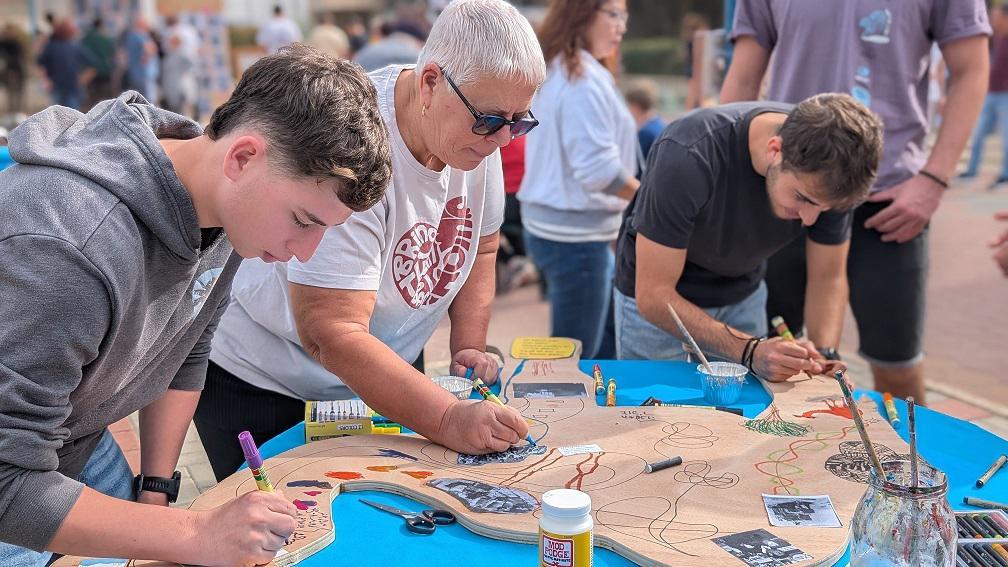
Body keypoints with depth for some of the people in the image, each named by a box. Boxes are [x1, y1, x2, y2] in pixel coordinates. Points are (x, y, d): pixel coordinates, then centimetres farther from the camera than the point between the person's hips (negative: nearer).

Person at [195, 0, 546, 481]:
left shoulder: (480, 129, -9)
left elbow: (481, 245, 8)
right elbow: (330, 333, -36)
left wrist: (469, 347, -4)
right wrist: (449, 420, -41)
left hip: (376, 373, 7)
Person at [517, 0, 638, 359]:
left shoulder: (551, 72, 13)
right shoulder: (584, 79, -19)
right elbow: (599, 170, -23)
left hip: (548, 222, 10)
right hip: (576, 233, -10)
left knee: (609, 344, 19)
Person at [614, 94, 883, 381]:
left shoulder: (827, 177, -22)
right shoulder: (688, 156, -36)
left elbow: (828, 278, -9)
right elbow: (653, 296, -32)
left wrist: (821, 364, -26)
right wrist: (750, 351, -42)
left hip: (743, 297, 4)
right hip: (658, 308, -3)